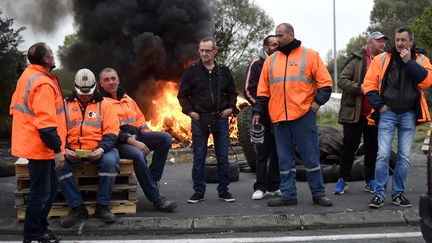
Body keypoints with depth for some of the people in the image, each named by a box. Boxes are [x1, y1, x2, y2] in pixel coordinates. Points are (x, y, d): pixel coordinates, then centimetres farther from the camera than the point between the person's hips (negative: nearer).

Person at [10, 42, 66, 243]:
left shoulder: (28, 75, 10)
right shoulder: (43, 84, -21)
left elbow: (15, 107, 19)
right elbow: (46, 122, -25)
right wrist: (58, 150, -21)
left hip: (29, 143, 10)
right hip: (40, 147, -10)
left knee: (50, 188, 18)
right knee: (41, 193, 0)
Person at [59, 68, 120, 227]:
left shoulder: (103, 104, 9)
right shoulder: (65, 105, 12)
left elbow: (111, 132, 1)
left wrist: (102, 149, -18)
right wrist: (65, 149, -12)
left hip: (97, 150, -1)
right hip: (72, 151, 1)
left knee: (110, 161, -32)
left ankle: (102, 206, -15)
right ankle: (77, 207, -15)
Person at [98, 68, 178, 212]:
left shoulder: (128, 99, 25)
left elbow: (140, 119, 27)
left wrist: (147, 135, 5)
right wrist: (132, 141, -20)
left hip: (136, 136, 7)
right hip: (118, 142, -7)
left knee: (165, 137, -17)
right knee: (138, 155, -36)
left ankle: (153, 179, -15)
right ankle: (156, 199, -30)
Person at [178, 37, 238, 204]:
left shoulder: (223, 71, 8)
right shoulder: (192, 71, 2)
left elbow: (232, 92, 18)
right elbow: (182, 94, 7)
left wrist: (231, 107, 3)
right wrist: (189, 110, -6)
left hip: (221, 119, 2)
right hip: (199, 119, -1)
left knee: (223, 157, 5)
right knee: (199, 157, 3)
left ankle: (223, 191, 15)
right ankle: (198, 192, 11)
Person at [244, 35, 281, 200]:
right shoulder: (257, 64, 2)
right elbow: (249, 90, -2)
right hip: (263, 116, -3)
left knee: (277, 152, 6)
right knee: (262, 152, -1)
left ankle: (274, 186, 14)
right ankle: (260, 187, 4)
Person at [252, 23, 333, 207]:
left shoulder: (310, 55, 3)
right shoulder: (271, 61, 14)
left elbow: (325, 83, 0)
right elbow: (263, 90, 15)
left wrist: (317, 102, -10)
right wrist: (257, 111, 9)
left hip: (304, 116, -4)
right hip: (279, 118, 4)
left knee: (311, 157, 2)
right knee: (285, 159, 8)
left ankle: (318, 193, 12)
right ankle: (288, 194, 16)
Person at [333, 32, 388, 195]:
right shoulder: (356, 60, -2)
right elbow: (341, 81, -8)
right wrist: (360, 88, -18)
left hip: (375, 114, 4)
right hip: (354, 113, -4)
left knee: (372, 148, 9)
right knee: (349, 146, 2)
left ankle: (370, 181, 20)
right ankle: (343, 180, 12)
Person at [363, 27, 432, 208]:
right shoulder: (382, 59, 2)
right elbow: (369, 84, 0)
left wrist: (409, 62, -15)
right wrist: (379, 105, -8)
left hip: (409, 114, 2)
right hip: (388, 113, -1)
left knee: (405, 156, 6)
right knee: (383, 154, -7)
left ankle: (398, 193, 17)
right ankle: (379, 194, 2)